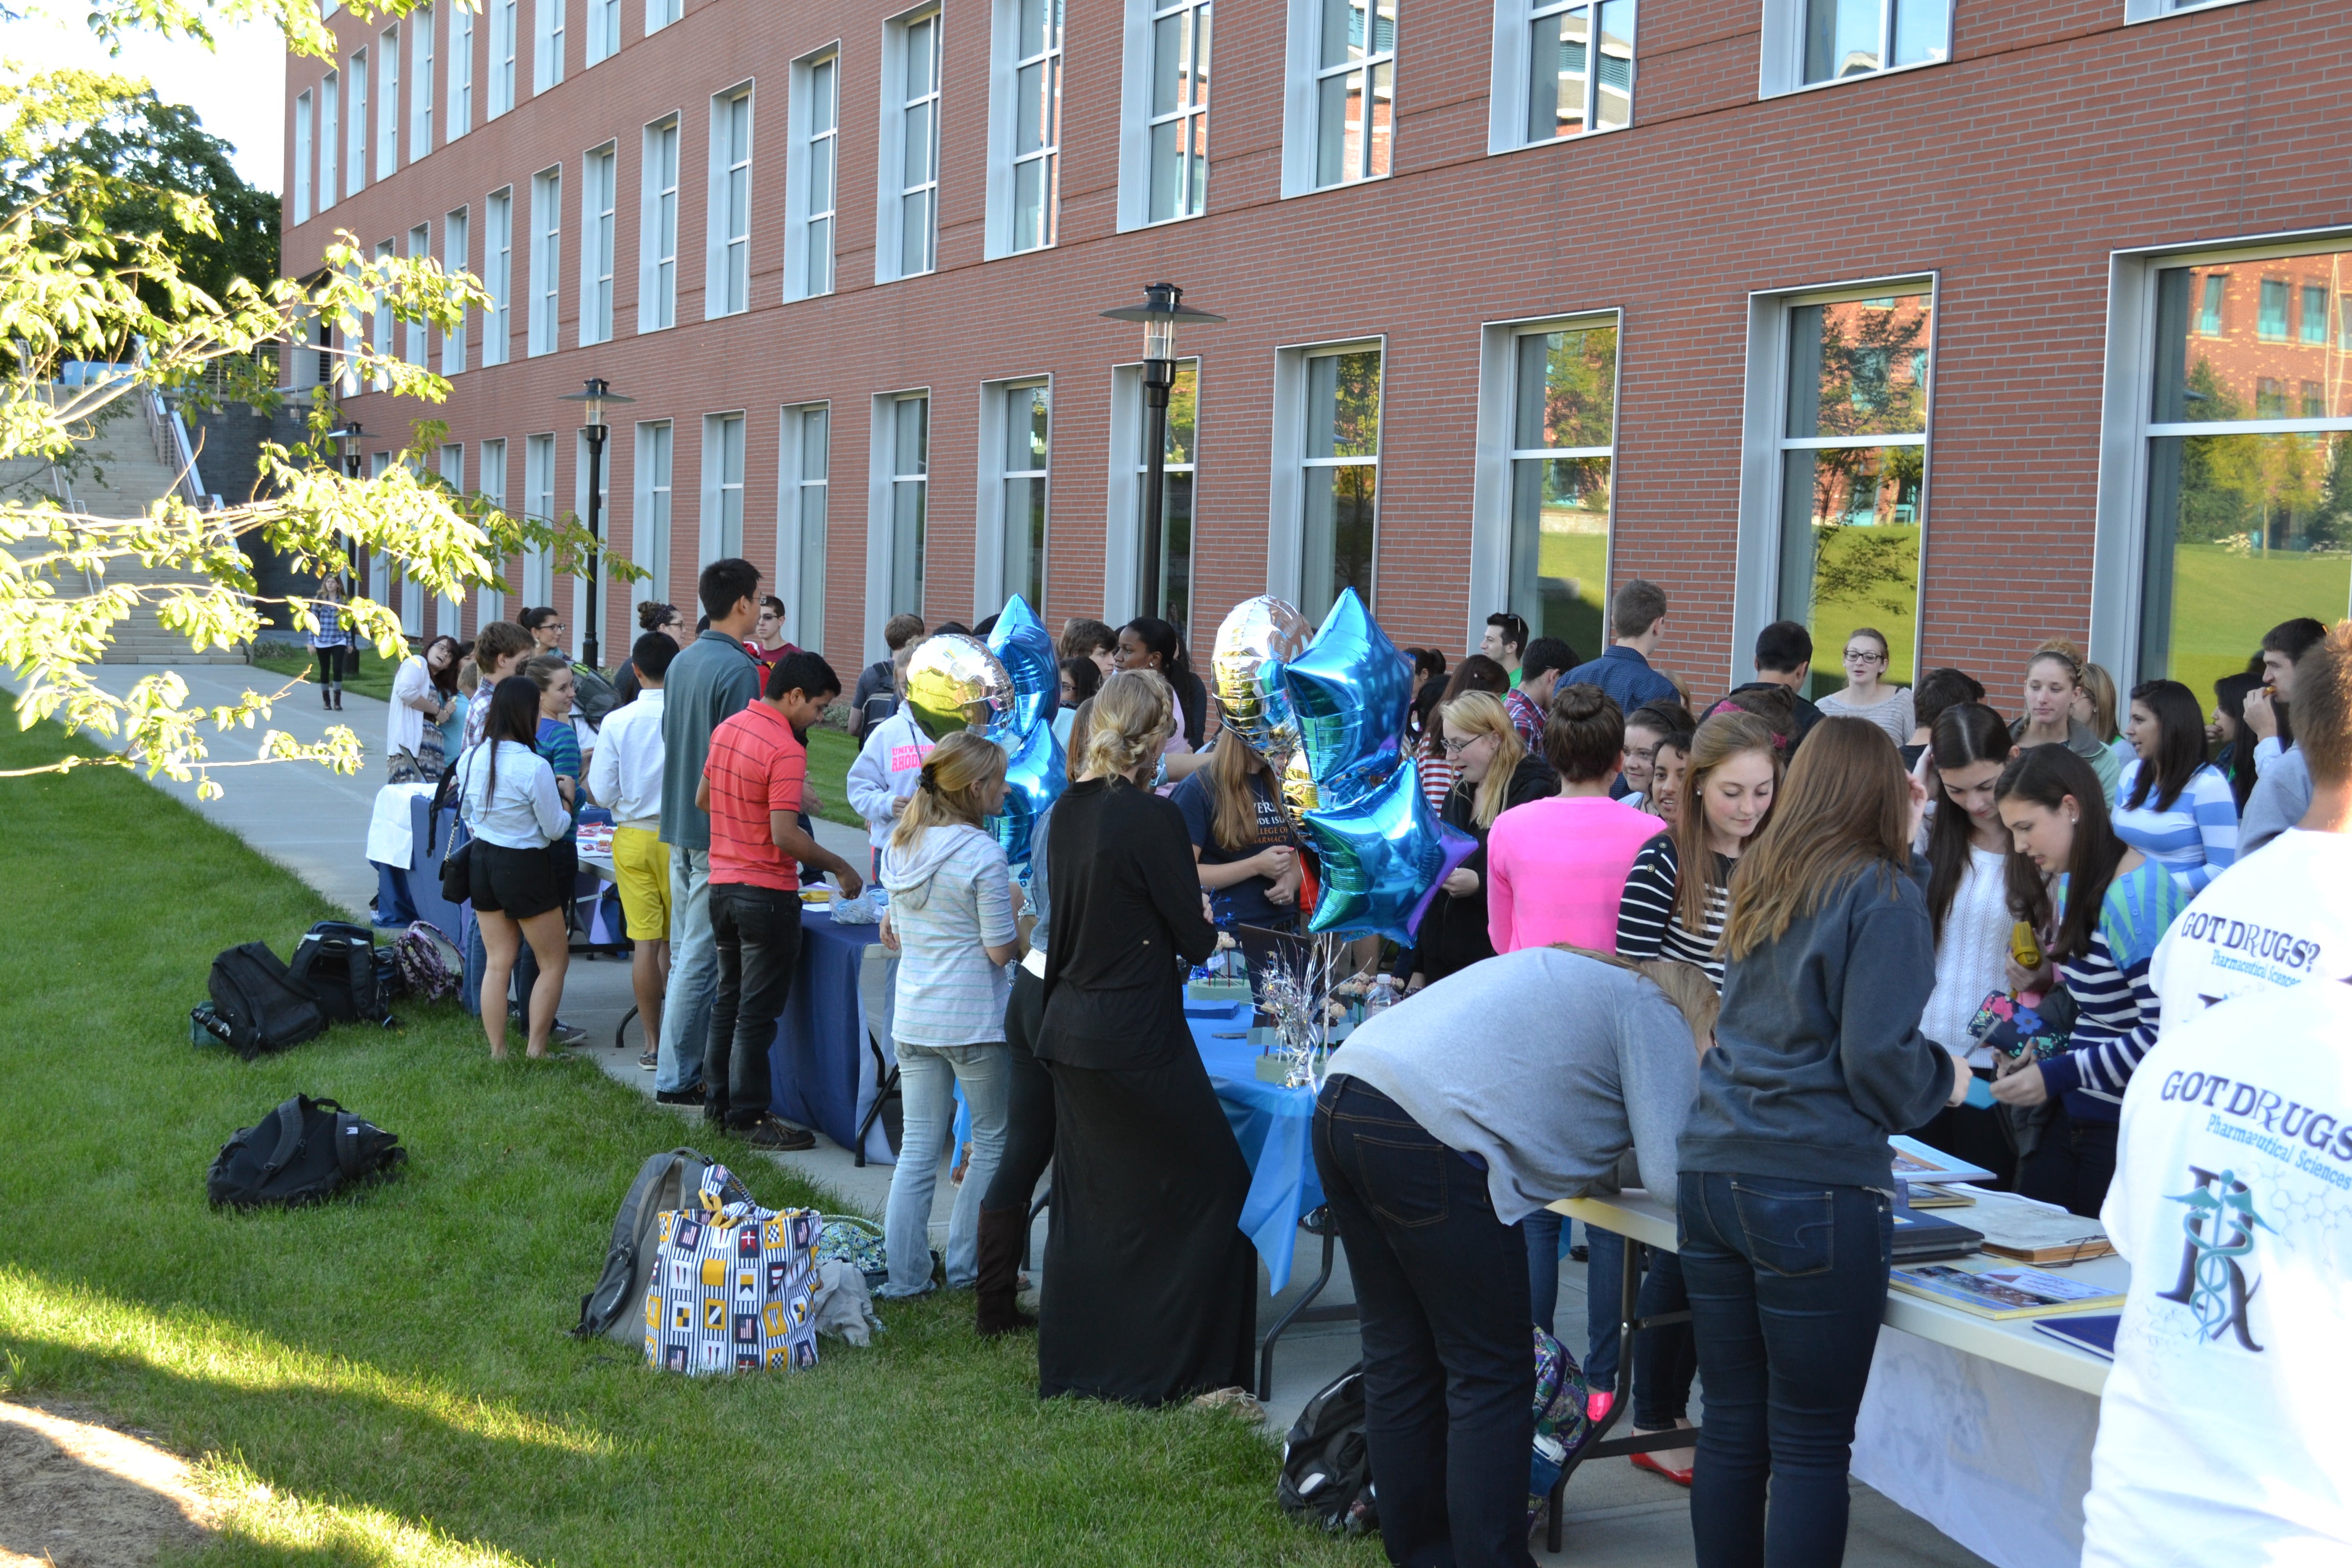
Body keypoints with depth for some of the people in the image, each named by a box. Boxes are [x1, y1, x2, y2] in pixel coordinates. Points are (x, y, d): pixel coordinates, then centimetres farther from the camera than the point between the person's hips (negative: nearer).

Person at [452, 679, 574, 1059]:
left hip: (482, 860, 6)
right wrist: (565, 804, 7)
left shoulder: (470, 759, -2)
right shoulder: (534, 767, -22)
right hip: (525, 869, -6)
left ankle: (497, 1052, 15)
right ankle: (535, 1049, 8)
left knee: (497, 962, 13)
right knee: (554, 961, 10)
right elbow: (555, 828, -12)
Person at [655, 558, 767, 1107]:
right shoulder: (737, 667, -16)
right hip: (719, 832, -9)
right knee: (699, 959, -4)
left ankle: (685, 1067, 20)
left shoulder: (682, 661, 11)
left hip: (679, 824, 9)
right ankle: (676, 1077, 0)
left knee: (685, 953, 14)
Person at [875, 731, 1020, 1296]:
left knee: (918, 1148, 11)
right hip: (975, 1017, -6)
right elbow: (1002, 950, -13)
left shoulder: (900, 847, 7)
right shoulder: (982, 854, -15)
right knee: (992, 1143, 10)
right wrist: (1019, 908, 4)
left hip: (913, 1016, 6)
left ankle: (903, 1274, 11)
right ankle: (967, 1267, 15)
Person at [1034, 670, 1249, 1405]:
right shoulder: (1153, 818, -18)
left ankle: (1071, 1366, 25)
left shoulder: (1069, 809, 4)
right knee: (1211, 1186, 7)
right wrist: (1202, 920, 10)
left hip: (1070, 1033, 8)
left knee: (1087, 1204, 17)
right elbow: (1195, 937, -11)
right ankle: (1173, 1366, 10)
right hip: (1138, 1041, -8)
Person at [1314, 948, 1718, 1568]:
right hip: (1424, 1138, -9)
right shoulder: (1658, 1015, 6)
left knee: (1400, 1362, 17)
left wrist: (1607, 1169, 23)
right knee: (1492, 1381, 1)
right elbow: (1672, 1176, 0)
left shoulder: (1580, 982, 30)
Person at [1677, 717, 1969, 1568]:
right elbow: (1878, 1058, -13)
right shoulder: (1883, 893, -7)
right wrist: (1946, 1080, 6)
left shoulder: (1762, 881, 13)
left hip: (1711, 1176, 7)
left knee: (1731, 1424, 13)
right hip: (1815, 1189, -7)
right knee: (1811, 1447, 0)